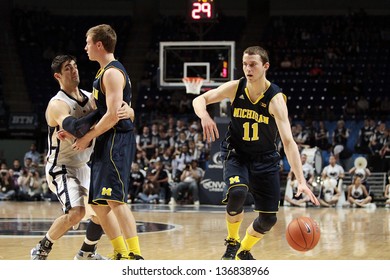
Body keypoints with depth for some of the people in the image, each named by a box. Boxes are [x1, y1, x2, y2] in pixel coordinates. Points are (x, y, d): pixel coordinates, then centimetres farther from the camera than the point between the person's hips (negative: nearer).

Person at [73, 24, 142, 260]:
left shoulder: (112, 73, -13)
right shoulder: (105, 72, 18)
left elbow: (113, 115, -22)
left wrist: (87, 138, -13)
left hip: (117, 141, -11)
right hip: (107, 143, 11)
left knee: (115, 200, -17)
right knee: (99, 204, 12)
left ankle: (136, 256, -21)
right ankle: (121, 253, 16)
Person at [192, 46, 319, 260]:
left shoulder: (275, 98, -23)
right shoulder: (235, 88, -14)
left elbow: (288, 141, -30)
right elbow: (199, 100, -7)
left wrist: (301, 181, -39)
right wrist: (204, 116, -34)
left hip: (265, 158, 0)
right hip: (236, 154, 0)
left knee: (269, 218, 1)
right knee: (237, 193, -31)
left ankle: (243, 251, 31)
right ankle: (231, 243, -5)